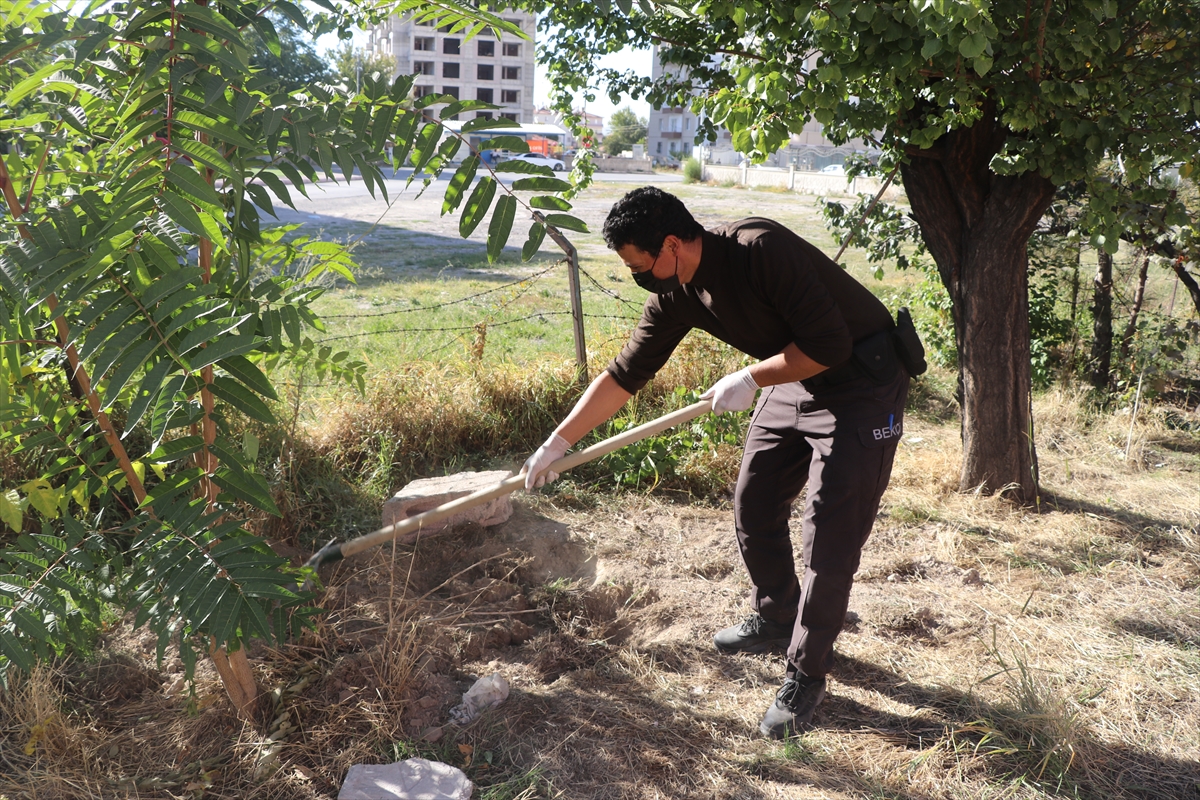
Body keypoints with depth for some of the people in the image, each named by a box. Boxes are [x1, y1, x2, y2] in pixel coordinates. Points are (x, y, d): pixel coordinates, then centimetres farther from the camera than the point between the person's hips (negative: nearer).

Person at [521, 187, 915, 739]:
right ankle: (775, 619, 37)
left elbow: (829, 345, -28)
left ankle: (806, 676, 8)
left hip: (860, 383, -8)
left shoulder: (761, 250, -29)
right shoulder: (676, 295, -5)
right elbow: (624, 374, 1)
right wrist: (556, 444, 2)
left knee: (830, 535, -6)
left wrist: (750, 379, -20)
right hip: (792, 380, 8)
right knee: (754, 506, 13)